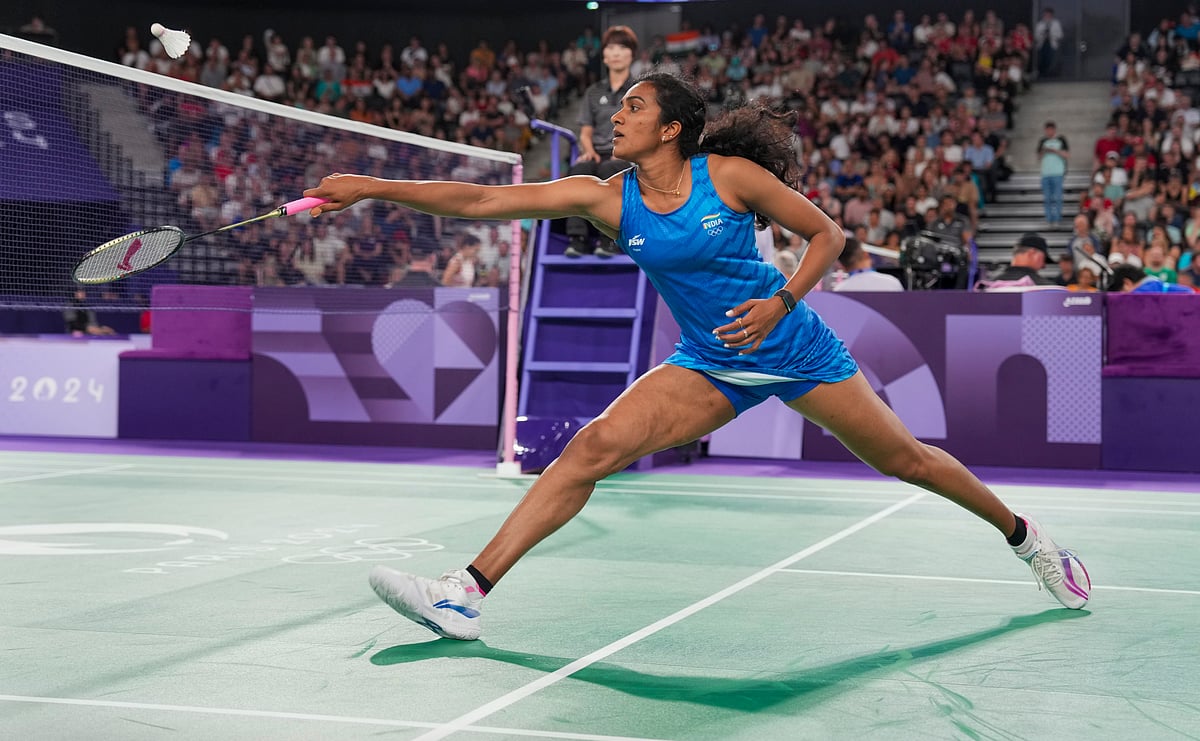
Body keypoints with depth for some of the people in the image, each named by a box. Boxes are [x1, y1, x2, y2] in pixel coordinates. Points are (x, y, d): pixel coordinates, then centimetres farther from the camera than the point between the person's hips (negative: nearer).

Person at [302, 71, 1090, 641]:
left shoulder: (731, 174, -15)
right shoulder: (605, 198, -7)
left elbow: (828, 233, -6)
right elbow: (479, 200, -12)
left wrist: (782, 301, -22)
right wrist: (371, 187, -18)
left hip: (794, 346, -2)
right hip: (708, 367, 2)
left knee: (903, 457, 7)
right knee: (594, 446, -17)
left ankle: (1026, 536, 33)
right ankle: (466, 593, -21)